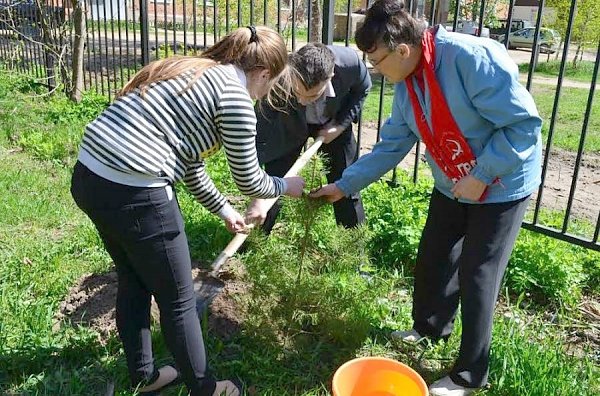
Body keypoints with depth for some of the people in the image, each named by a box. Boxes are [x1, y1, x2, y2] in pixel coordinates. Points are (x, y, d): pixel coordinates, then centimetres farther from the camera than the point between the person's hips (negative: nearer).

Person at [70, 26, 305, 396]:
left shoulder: (193, 75, 20)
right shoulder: (236, 97, -7)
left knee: (134, 282, 26)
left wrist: (223, 209, 35)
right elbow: (249, 180, 1)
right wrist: (285, 186, 22)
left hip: (90, 176, 10)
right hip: (133, 193, -9)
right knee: (178, 300, 11)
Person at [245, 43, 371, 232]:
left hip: (333, 123, 2)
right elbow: (260, 140, -35)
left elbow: (362, 89, -9)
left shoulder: (350, 62, -36)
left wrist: (341, 124, -18)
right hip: (290, 125, -1)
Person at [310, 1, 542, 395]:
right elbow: (390, 146, 4)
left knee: (476, 276, -1)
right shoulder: (407, 85, -3)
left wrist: (480, 175, -26)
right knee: (432, 258, 15)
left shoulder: (474, 58, -29)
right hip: (452, 186, 7)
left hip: (503, 186, -7)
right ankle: (429, 327, 43)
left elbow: (524, 124, -26)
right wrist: (344, 184, 3)